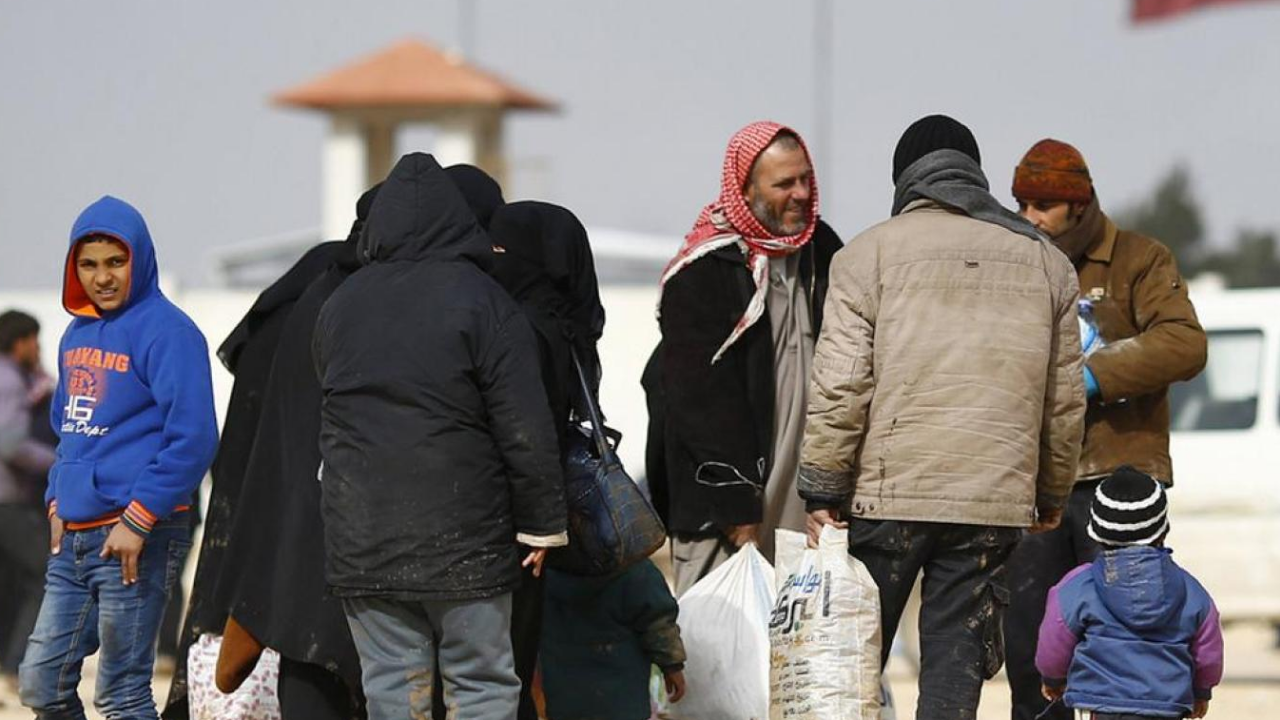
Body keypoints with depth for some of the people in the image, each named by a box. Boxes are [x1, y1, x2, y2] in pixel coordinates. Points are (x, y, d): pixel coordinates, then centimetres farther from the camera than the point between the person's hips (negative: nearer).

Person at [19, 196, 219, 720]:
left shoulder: (165, 331, -10)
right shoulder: (77, 333, 15)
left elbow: (193, 438, -17)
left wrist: (138, 519, -19)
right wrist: (58, 500, 12)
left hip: (138, 538, -8)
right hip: (73, 536, 8)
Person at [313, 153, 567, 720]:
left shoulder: (339, 306, 10)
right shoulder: (481, 300, -7)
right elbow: (526, 428, -9)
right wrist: (542, 524, -3)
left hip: (360, 539, 4)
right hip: (463, 539, -4)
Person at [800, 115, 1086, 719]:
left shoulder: (869, 253, 1)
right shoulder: (1046, 262, 10)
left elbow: (840, 384, -6)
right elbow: (1065, 398, 13)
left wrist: (822, 492, -1)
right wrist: (1052, 495, 24)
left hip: (885, 494, -2)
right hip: (995, 502, 2)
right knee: (956, 667, 3)